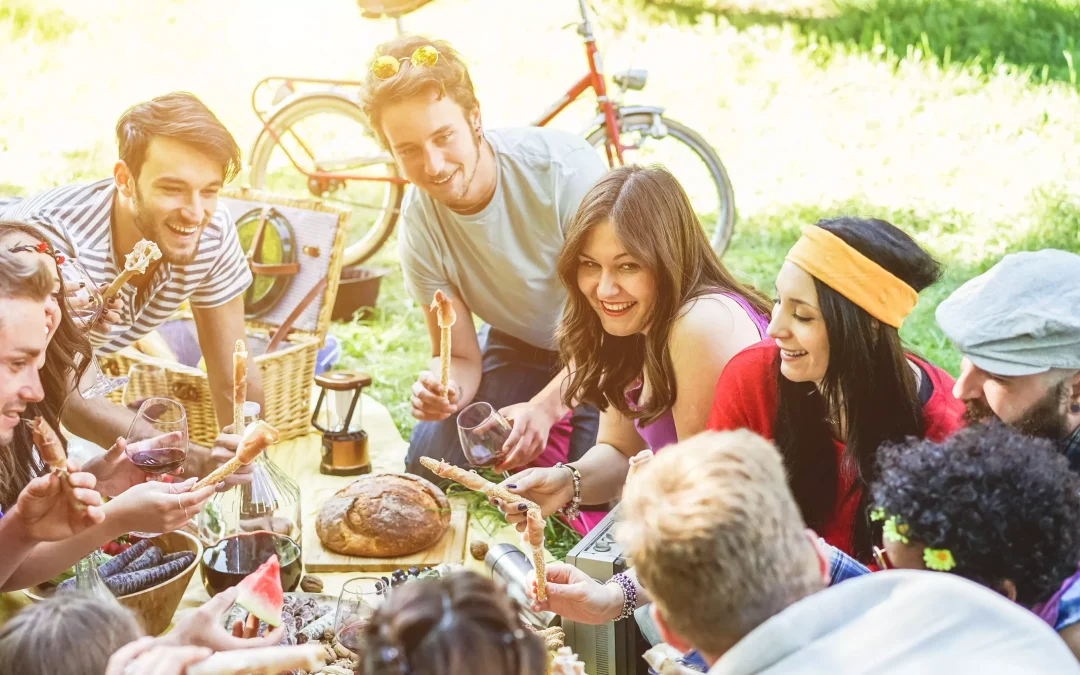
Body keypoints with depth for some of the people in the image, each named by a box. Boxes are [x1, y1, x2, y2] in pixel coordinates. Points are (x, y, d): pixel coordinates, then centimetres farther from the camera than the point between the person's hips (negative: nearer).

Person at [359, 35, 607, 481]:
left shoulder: (565, 168, -29)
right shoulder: (419, 226, -15)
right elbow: (460, 356, -8)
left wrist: (546, 406, -36)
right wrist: (445, 390, -34)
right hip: (518, 345, 4)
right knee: (430, 465, -10)